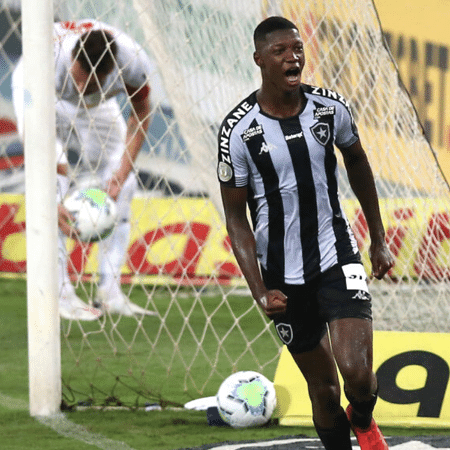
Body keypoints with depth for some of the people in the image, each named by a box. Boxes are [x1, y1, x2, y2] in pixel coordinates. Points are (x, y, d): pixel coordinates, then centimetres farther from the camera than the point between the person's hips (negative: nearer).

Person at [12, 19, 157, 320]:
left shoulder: (133, 61, -35)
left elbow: (141, 115, -14)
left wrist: (122, 173, -19)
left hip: (97, 104, 4)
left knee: (121, 188, -6)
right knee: (53, 185, -22)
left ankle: (110, 293, 0)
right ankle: (60, 294, -22)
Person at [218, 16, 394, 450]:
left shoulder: (331, 108, -5)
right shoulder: (238, 132, -13)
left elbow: (356, 162, 15)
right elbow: (236, 218, -7)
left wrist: (378, 240, 20)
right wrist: (259, 291, -16)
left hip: (338, 257, 1)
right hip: (284, 276, -1)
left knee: (358, 373, -14)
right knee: (323, 386, 5)